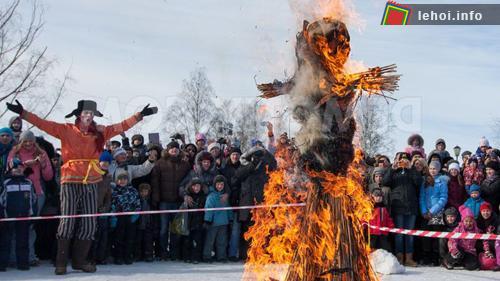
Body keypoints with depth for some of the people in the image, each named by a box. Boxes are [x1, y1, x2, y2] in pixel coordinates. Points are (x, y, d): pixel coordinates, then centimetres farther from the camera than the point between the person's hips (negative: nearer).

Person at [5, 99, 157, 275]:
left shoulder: (100, 132, 11)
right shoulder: (66, 130, 3)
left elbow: (122, 126, 13)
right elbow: (43, 124, -3)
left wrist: (140, 115, 10)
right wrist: (23, 113, -11)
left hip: (91, 183, 4)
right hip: (70, 182, -3)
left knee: (89, 224, 4)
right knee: (67, 221, -7)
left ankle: (79, 260, 16)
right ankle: (61, 263, 3)